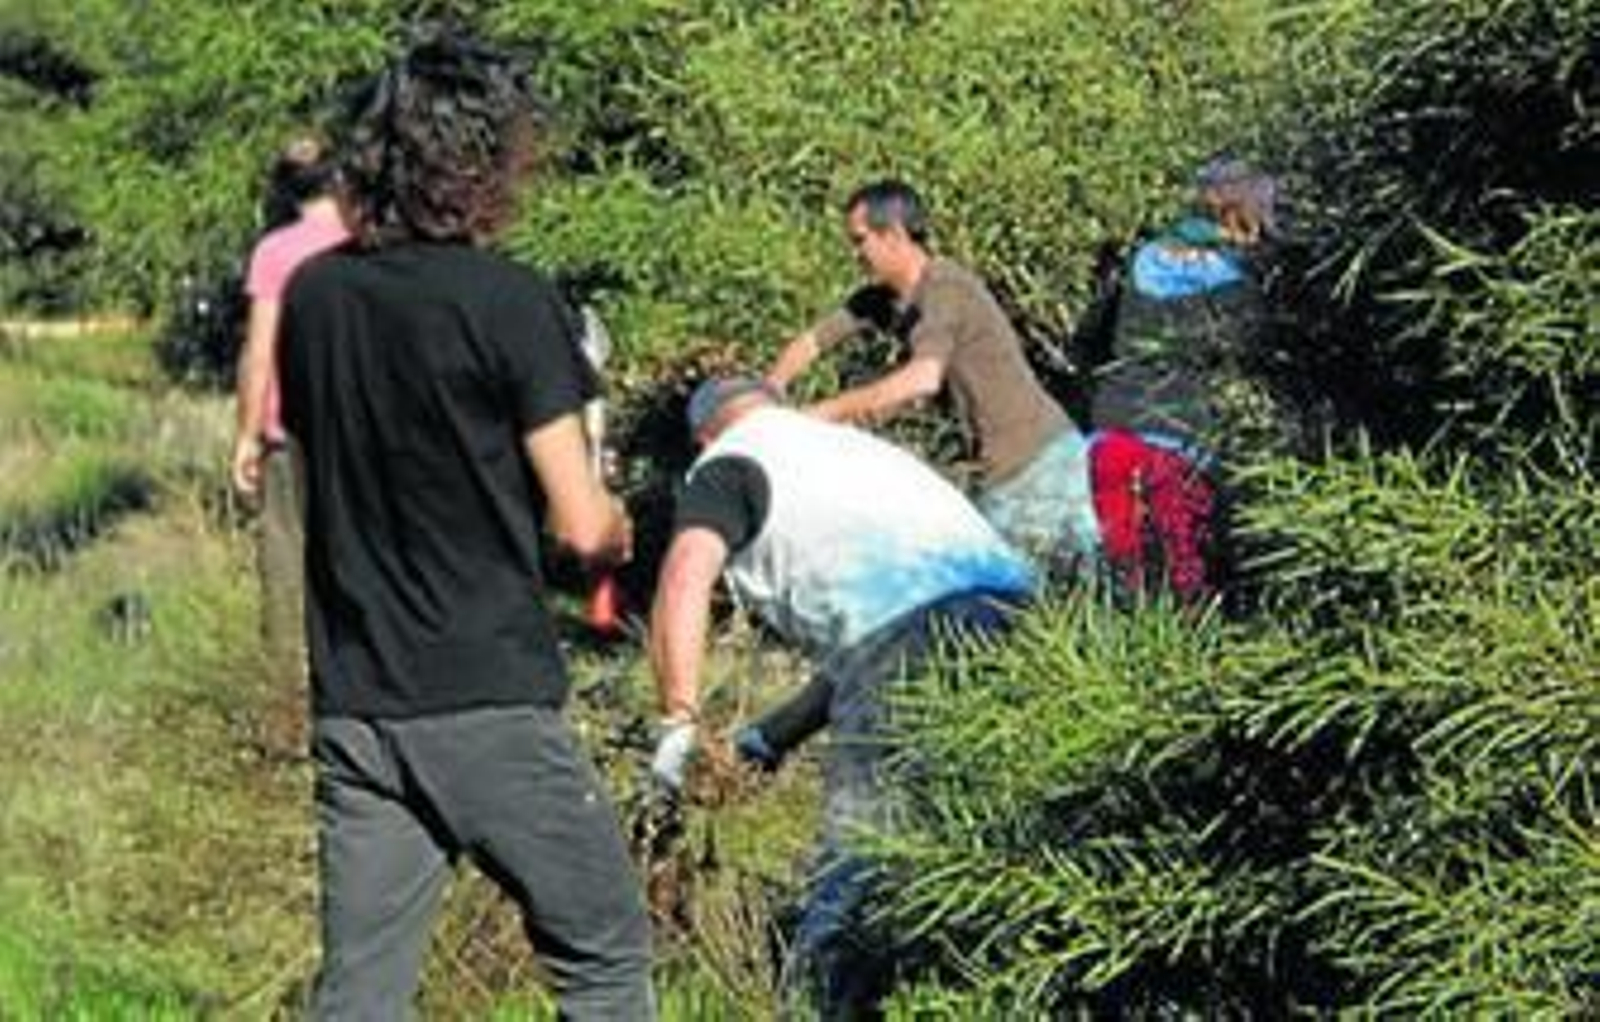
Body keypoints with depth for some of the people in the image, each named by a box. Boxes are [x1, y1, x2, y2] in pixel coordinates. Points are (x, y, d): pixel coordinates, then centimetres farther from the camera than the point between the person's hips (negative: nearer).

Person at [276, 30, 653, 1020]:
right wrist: (618, 526, 10)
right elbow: (582, 523, -11)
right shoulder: (508, 301, -11)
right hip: (488, 704, -5)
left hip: (351, 707, 6)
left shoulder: (310, 296, 6)